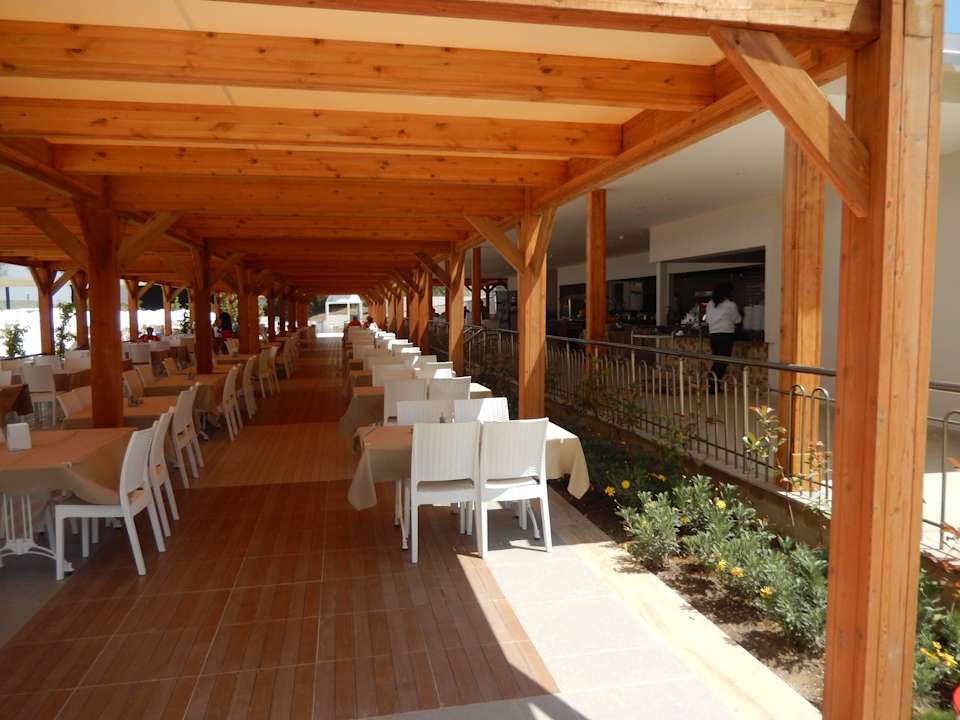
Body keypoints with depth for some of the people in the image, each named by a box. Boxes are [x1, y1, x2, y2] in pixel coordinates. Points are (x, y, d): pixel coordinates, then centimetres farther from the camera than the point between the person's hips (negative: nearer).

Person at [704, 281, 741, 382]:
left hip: (713, 335, 6)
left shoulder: (710, 304, 8)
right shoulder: (730, 305, -7)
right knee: (723, 362, -3)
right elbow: (738, 320, 4)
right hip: (726, 335, -6)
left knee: (717, 362, 14)